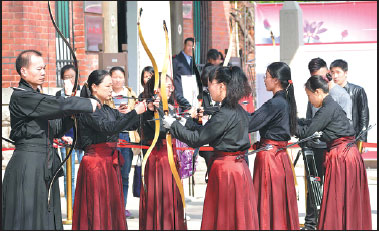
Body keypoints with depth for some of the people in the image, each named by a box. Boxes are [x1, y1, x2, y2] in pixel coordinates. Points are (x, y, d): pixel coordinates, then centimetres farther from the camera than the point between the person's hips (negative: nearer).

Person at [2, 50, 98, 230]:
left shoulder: (37, 97, 16)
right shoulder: (21, 97, -13)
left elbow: (56, 130, 16)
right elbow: (58, 105, -21)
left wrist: (72, 113, -1)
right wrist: (88, 105, -9)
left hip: (45, 166, 9)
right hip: (27, 166, -9)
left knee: (46, 217, 9)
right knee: (27, 216, -5)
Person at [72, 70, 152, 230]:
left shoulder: (108, 110, 15)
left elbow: (132, 125, 10)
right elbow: (109, 127, -25)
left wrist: (147, 111, -6)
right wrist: (135, 112, -25)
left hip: (110, 163, 9)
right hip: (96, 162, -9)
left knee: (112, 209, 10)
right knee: (98, 210, -4)